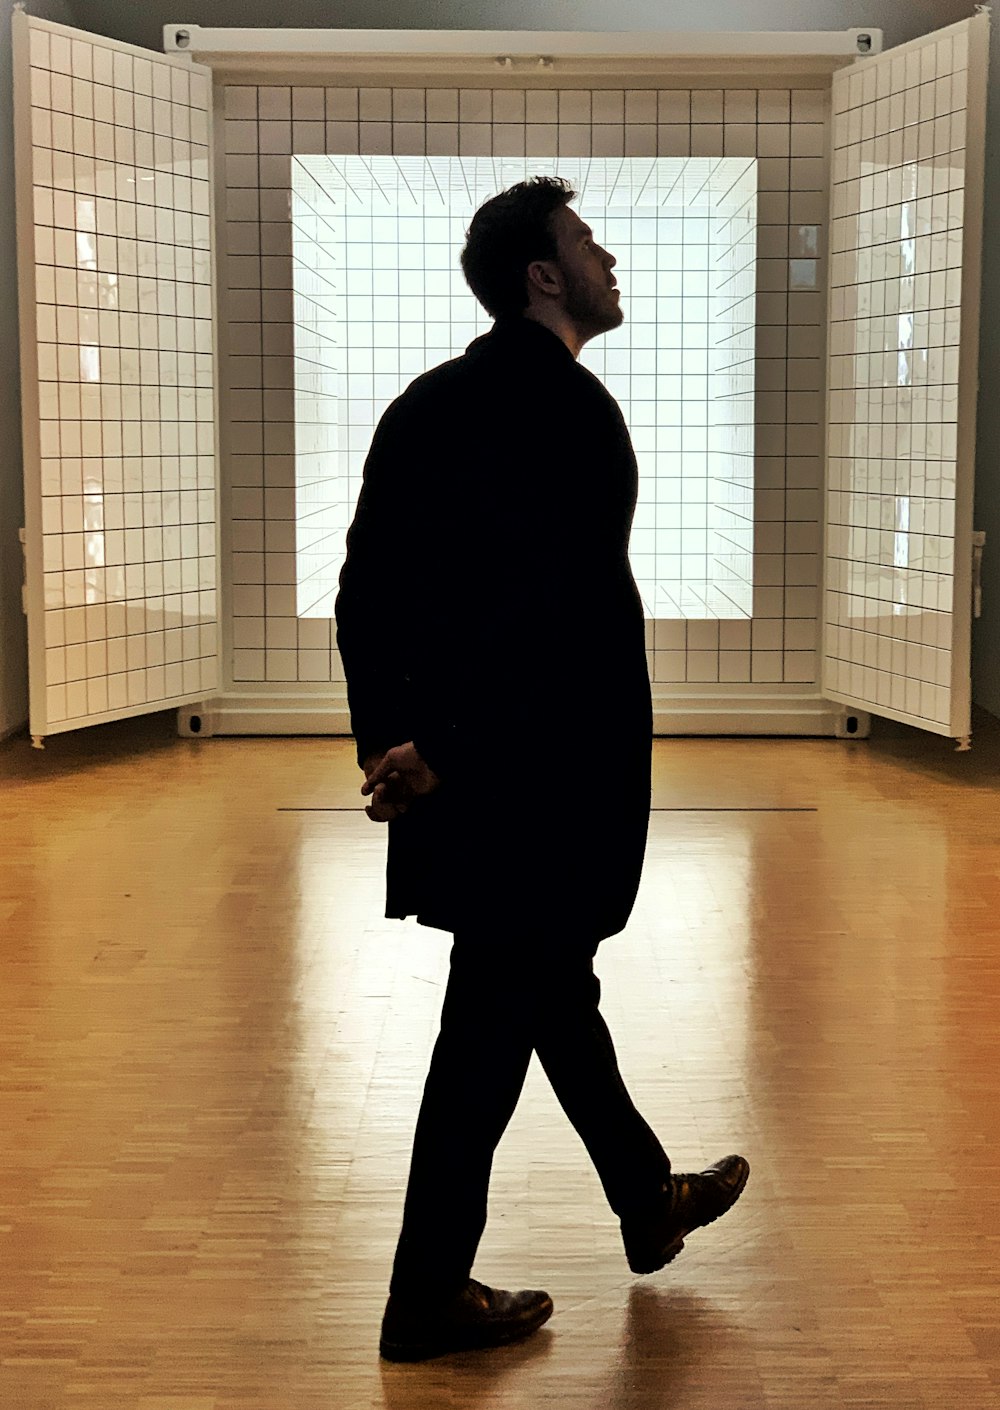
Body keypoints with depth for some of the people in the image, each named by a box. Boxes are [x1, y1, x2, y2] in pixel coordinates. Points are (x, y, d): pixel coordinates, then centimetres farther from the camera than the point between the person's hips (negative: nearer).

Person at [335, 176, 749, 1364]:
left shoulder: (431, 401, 8)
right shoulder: (570, 408, -16)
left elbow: (366, 585, 6)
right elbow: (552, 609, -24)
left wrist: (384, 735, 6)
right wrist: (442, 754, -17)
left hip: (457, 765, 9)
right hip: (539, 775, -9)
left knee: (554, 983, 22)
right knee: (495, 1021, 2)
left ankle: (648, 1199, 42)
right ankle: (429, 1298, 14)